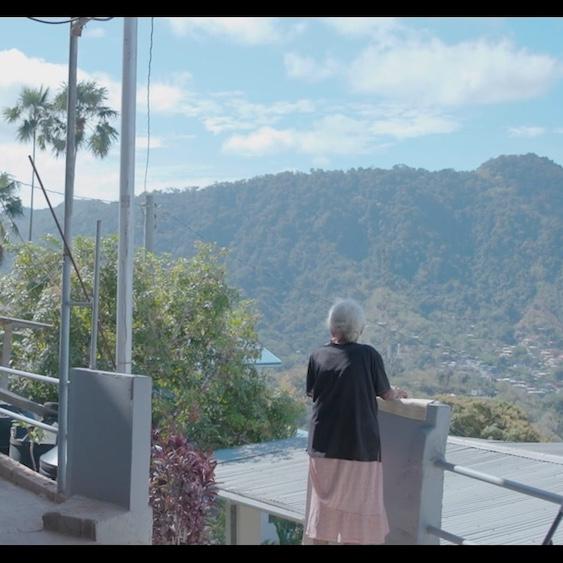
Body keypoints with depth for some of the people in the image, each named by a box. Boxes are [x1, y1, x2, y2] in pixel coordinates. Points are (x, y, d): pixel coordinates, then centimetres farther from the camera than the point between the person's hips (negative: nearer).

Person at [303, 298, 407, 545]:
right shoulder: (369, 355, -9)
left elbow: (312, 394, 7)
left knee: (324, 506, 12)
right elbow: (385, 393, 2)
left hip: (324, 445, 3)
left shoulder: (318, 356, -3)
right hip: (360, 445, -2)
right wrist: (397, 394, 24)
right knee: (358, 509, 8)